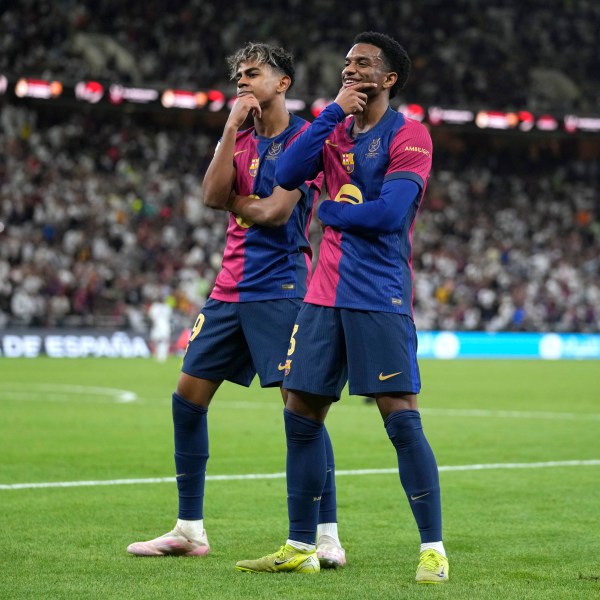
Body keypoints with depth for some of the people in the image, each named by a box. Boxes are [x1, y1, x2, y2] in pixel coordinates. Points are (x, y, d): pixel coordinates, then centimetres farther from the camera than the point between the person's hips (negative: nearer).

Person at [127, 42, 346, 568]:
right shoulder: (239, 139, 14)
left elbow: (275, 211, -15)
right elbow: (213, 195, -4)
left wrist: (235, 200, 1)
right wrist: (233, 127, -7)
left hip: (281, 288, -7)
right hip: (231, 287, 7)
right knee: (188, 396, 6)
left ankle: (327, 537, -9)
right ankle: (190, 530, 15)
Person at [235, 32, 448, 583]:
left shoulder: (407, 135, -6)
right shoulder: (336, 130, 14)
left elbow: (389, 213, -18)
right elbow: (288, 175, -3)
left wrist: (328, 211, -3)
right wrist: (333, 112, -7)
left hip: (380, 296, -7)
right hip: (325, 294, 7)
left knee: (401, 417, -11)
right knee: (301, 415, 7)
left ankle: (433, 549, -5)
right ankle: (300, 547, 16)